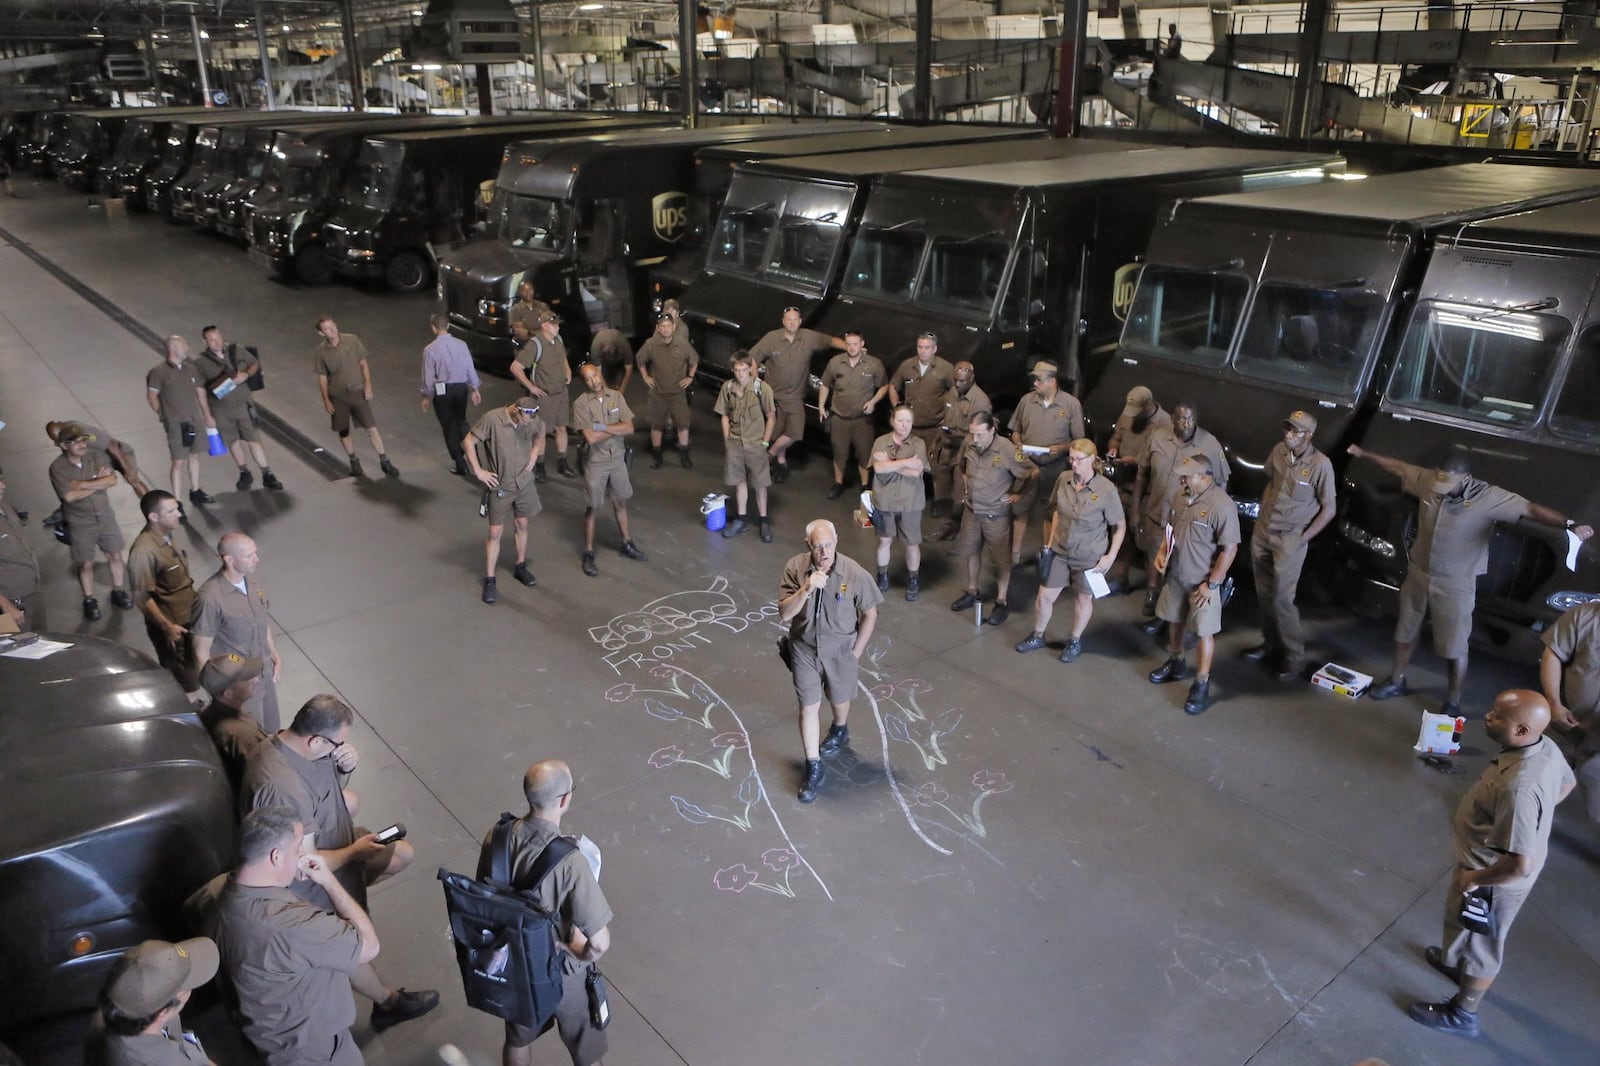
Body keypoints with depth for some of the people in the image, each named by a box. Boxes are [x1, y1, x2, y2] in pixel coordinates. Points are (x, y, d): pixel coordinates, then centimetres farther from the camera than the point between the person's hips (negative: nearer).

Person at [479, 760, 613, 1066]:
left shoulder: (496, 837, -18)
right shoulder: (568, 860, -35)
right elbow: (600, 942, -31)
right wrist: (582, 956, -9)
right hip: (561, 973, -5)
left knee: (517, 1038, 32)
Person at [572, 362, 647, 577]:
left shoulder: (616, 396, -2)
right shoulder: (581, 404, -15)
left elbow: (629, 428, -9)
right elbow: (590, 437, -23)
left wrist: (604, 427, -19)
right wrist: (616, 429, -12)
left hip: (618, 459, 4)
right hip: (595, 463, -4)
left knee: (621, 503, 18)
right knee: (592, 508, 5)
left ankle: (627, 544, 35)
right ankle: (588, 554, 16)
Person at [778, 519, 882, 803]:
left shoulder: (854, 573, -22)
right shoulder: (795, 568, -18)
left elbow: (870, 613, -8)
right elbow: (784, 614, -20)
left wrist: (856, 651, -4)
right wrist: (806, 589, -35)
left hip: (840, 650, 0)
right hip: (804, 649, 0)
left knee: (840, 700, 23)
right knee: (808, 708, 6)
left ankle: (840, 731, 57)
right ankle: (813, 769, 22)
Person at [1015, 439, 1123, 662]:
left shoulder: (1106, 489, -21)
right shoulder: (1063, 480, -9)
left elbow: (1120, 526, -10)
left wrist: (1111, 556, -13)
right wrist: (1050, 541, 8)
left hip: (1089, 556, -3)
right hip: (1059, 551, 4)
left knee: (1083, 598, 17)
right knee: (1044, 597, 10)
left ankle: (1075, 642, 38)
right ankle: (1037, 637, 35)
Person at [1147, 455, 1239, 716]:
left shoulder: (1221, 506, -24)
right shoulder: (1185, 497, 1)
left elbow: (1230, 549, -22)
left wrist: (1211, 584, -20)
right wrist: (1162, 551, 1)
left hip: (1201, 582, -8)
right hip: (1176, 576, 8)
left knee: (1204, 632, 3)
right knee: (1174, 620, 22)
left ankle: (1202, 685, 14)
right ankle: (1176, 663, 43)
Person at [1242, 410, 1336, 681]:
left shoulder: (1320, 464, -17)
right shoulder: (1278, 450, -1)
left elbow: (1329, 509, -10)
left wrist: (1303, 538, -12)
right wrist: (1260, 515, 10)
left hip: (1289, 539, -6)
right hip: (1262, 531, 6)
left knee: (1281, 598, -5)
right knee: (1264, 593, 14)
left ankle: (1293, 656, 9)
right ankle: (1271, 644, 30)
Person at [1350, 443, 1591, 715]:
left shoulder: (1489, 497, -24)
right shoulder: (1427, 480, -12)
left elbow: (1531, 509, -31)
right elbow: (1397, 467, 5)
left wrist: (1571, 524, -46)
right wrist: (1363, 454, 16)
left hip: (1455, 585, -4)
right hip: (1418, 573, 5)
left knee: (1454, 648, 6)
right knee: (1405, 632, 22)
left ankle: (1453, 703, 24)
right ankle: (1396, 682, 43)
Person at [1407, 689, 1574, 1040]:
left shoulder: (1518, 788, -42)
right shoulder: (1546, 747, -15)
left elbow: (1520, 865, -38)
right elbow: (1567, 783, 9)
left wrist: (1474, 878, -21)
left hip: (1498, 879, -8)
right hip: (1498, 859, 8)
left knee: (1480, 942, 16)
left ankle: (1462, 1015, 40)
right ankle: (1457, 961, 61)